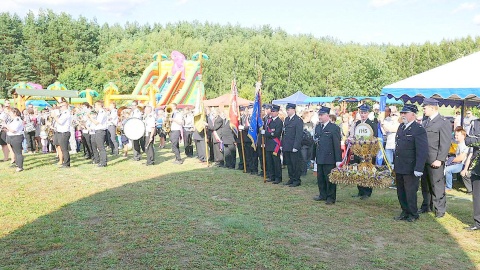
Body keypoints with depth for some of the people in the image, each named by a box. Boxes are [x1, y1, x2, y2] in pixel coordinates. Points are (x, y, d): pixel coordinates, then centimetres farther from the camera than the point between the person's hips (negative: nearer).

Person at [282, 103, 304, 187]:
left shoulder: (298, 120, -10)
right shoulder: (286, 119, 14)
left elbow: (299, 135, -14)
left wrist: (295, 147, -18)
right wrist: (282, 144, 13)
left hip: (293, 147, -7)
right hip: (286, 147, 8)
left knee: (295, 164, 1)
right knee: (289, 164, 14)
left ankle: (297, 180, 11)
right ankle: (291, 179, 25)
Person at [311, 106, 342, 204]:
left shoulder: (334, 128, -7)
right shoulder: (317, 127, 14)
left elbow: (337, 145, -10)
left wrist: (338, 160, -13)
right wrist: (313, 156, 15)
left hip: (329, 159, -6)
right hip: (320, 158, 6)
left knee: (330, 178, 1)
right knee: (320, 178, 12)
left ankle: (331, 198, 12)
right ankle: (323, 195, 26)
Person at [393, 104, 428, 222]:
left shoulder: (419, 130, -14)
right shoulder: (401, 127, 12)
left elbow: (422, 151, -18)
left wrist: (418, 169, -22)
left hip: (410, 169, -8)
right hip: (399, 167, 8)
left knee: (410, 192, 4)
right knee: (401, 192, 16)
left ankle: (413, 214, 20)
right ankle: (405, 212, 30)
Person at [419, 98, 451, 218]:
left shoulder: (444, 122, -8)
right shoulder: (425, 122, 15)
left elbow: (445, 144, -13)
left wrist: (439, 160, -17)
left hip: (435, 161, -7)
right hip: (424, 160, 7)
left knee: (437, 185, -1)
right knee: (425, 185, 14)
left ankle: (440, 209, 10)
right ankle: (427, 206, 26)